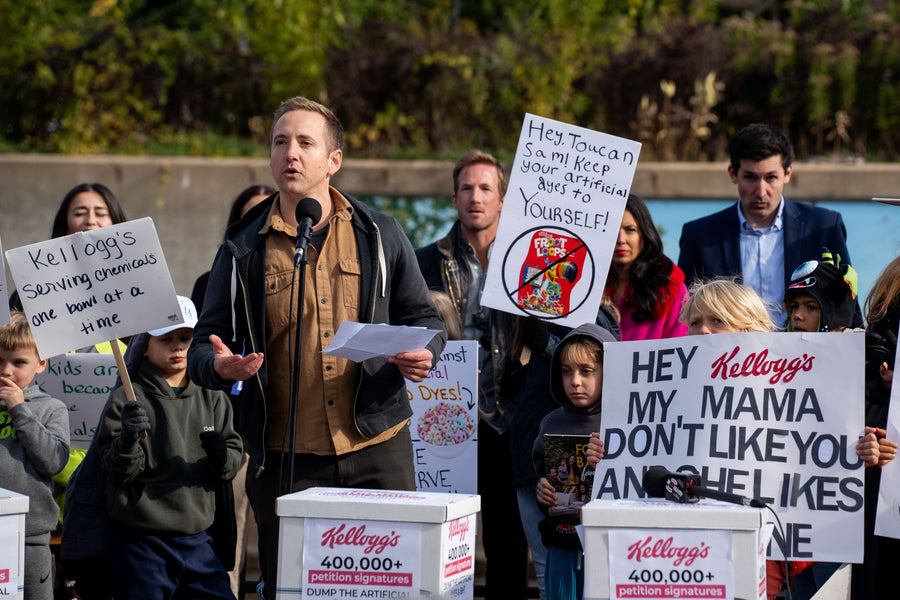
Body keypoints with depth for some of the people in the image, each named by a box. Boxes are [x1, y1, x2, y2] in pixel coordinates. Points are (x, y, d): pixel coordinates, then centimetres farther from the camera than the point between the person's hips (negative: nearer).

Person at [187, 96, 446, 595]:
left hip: (377, 447, 0)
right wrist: (219, 365, -15)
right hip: (286, 460, 0)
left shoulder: (379, 237, 8)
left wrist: (423, 354, -9)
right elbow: (203, 345, 9)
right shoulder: (244, 250, 6)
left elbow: (423, 318, 14)